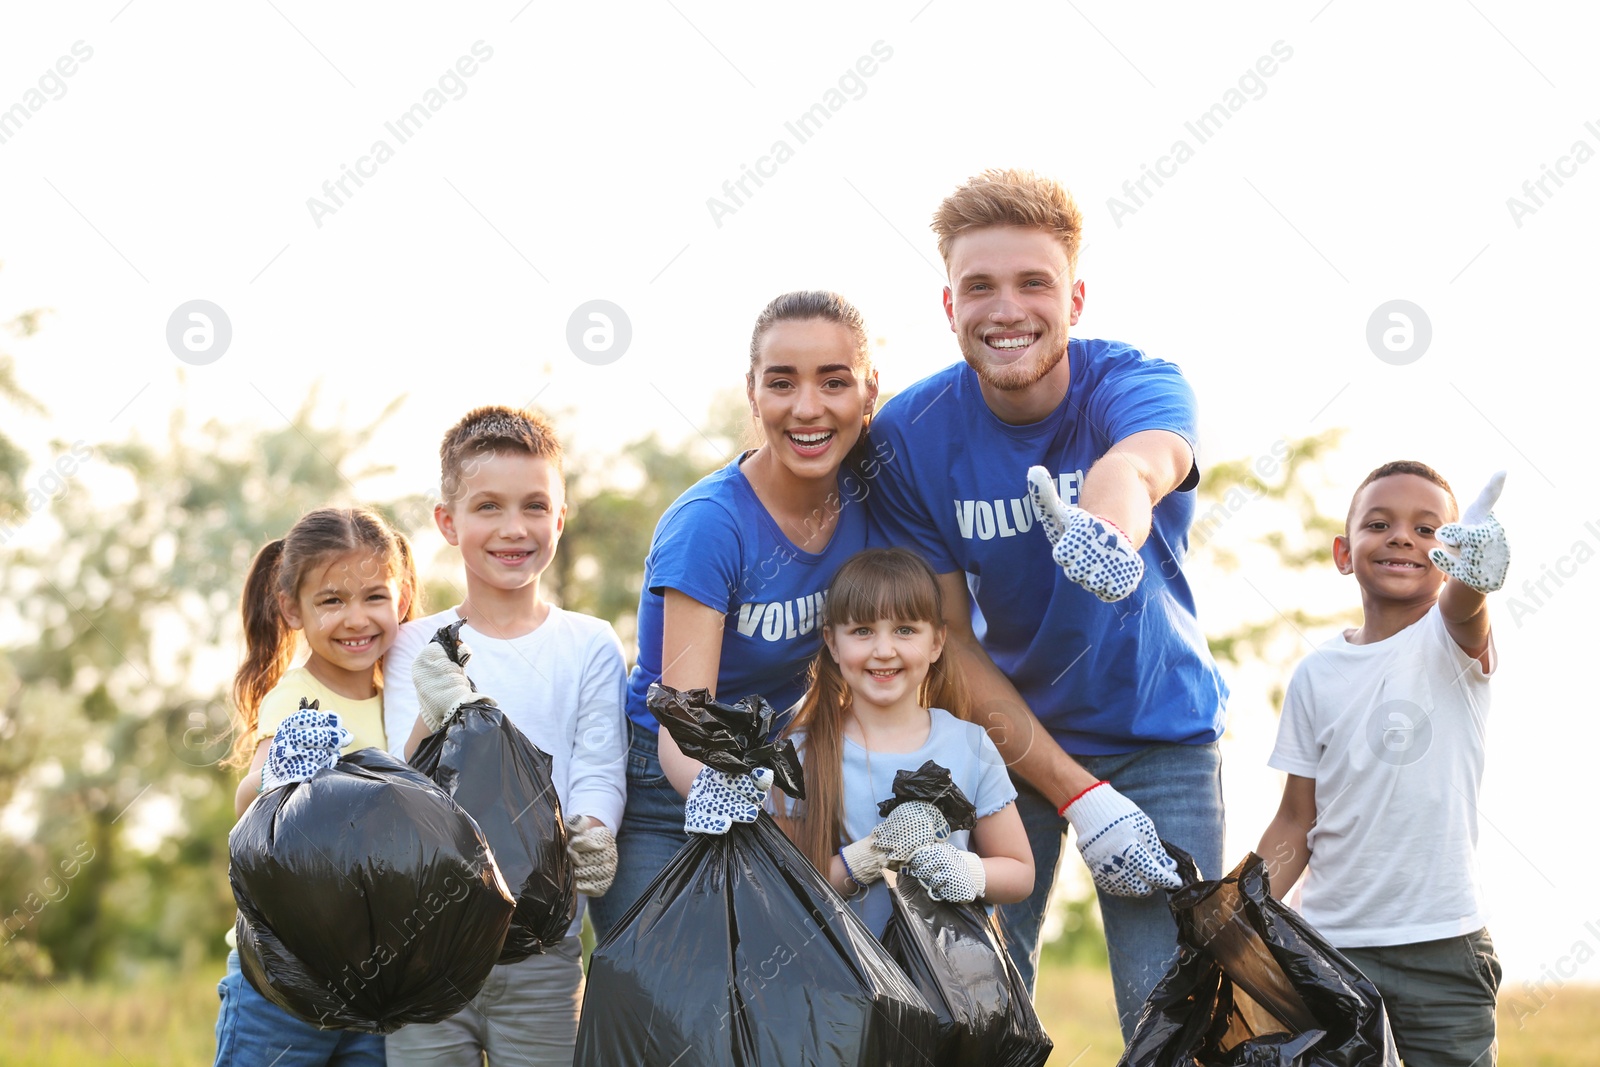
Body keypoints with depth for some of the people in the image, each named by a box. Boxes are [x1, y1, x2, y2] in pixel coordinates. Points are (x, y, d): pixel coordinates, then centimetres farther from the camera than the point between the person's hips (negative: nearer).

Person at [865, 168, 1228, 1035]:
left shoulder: (1134, 386, -18)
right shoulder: (910, 435, -13)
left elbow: (1138, 464, -44)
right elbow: (949, 639, -10)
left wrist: (1108, 532, -69)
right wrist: (1077, 795, -17)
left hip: (1160, 732, -1)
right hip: (1003, 737, 1)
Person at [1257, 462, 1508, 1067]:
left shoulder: (1452, 644, -1)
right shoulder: (1317, 676, 6)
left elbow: (1463, 610, -27)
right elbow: (1297, 823, 10)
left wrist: (1475, 573, -51)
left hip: (1444, 946, -2)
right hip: (1330, 941, 2)